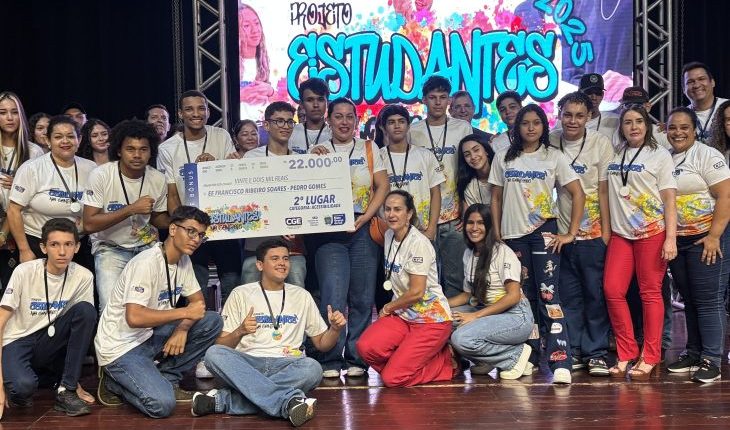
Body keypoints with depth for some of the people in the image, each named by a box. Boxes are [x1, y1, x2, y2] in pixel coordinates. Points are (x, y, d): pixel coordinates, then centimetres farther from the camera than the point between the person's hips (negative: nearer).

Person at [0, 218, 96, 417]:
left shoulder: (83, 277, -9)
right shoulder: (25, 272, -16)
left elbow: (85, 325, 1)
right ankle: (18, 391, 4)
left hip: (49, 340, 4)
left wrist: (74, 380, -3)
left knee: (85, 310, -23)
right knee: (23, 385, -36)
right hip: (17, 342, -4)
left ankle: (67, 390, -16)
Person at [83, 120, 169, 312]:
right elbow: (89, 224, -18)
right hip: (111, 248, -3)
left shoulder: (158, 179, -3)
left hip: (147, 246, 3)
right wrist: (131, 209, -24)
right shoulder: (101, 175, -14)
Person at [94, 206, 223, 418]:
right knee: (162, 404, -26)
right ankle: (115, 383, 3)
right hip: (121, 346, -8)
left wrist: (182, 329, -11)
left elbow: (198, 301, 11)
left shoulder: (183, 260, 3)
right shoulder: (147, 263, -23)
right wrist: (185, 313, -24)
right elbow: (134, 318, -32)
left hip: (150, 336, 8)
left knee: (212, 321, -5)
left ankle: (165, 380, 3)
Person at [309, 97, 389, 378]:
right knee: (333, 295, -13)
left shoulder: (368, 149, 13)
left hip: (363, 229, 2)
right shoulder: (318, 151, 12)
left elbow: (383, 187, 5)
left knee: (362, 297, 1)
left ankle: (356, 358, 8)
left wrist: (365, 218, -7)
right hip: (329, 230, -1)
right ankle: (330, 360, -5)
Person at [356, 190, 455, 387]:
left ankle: (445, 361, 4)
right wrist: (390, 309, 9)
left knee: (392, 378, -17)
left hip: (431, 319, -7)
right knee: (366, 347, -22)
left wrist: (388, 308, -3)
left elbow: (416, 292, -16)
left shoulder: (418, 243, -15)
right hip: (402, 315, 7)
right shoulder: (389, 235, 9)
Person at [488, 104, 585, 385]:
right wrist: (497, 235, 5)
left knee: (548, 294, -13)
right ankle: (529, 358, 17)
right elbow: (496, 199, 13)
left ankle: (560, 363, -19)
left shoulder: (554, 157, 3)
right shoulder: (503, 159, 10)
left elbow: (578, 194, 1)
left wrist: (571, 233, -5)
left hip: (543, 231, -3)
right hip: (513, 235, 3)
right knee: (524, 297, 8)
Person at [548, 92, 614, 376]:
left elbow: (604, 190, -5)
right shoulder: (550, 143, 2)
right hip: (561, 231, 2)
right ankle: (572, 351, 16)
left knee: (596, 293, 0)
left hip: (593, 232, -2)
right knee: (568, 294, 8)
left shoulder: (601, 143, -4)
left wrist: (606, 230, -8)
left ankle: (596, 353, 8)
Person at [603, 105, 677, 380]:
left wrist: (671, 238, -11)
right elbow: (606, 192, 20)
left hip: (652, 233, -4)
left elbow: (669, 200, -3)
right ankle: (626, 354, 6)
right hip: (620, 233, 4)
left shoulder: (660, 155, 2)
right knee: (612, 290, -4)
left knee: (650, 293, -3)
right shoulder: (614, 156, 13)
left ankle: (650, 358, 3)